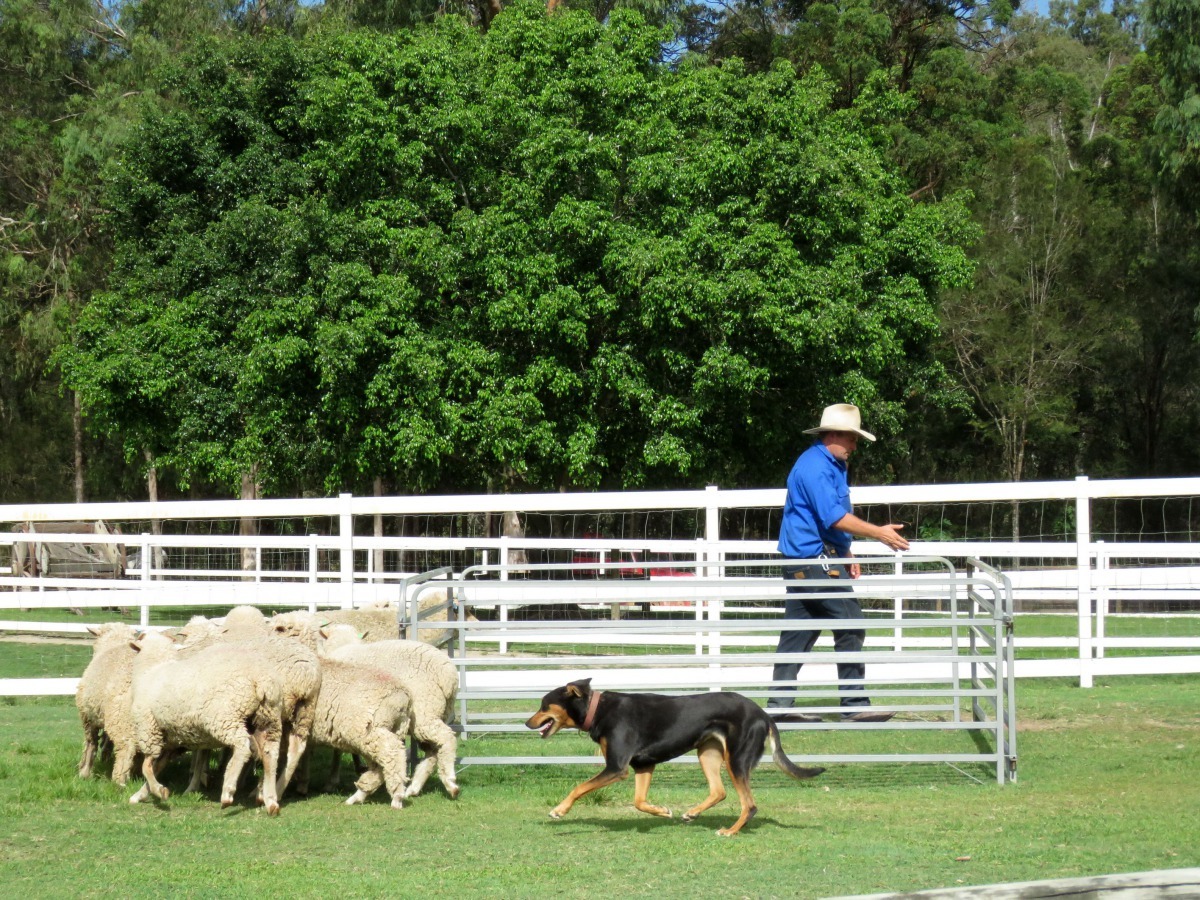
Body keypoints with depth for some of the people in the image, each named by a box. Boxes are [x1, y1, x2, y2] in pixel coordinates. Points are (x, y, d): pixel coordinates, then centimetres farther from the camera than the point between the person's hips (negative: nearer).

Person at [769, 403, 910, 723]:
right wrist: (879, 534, -17)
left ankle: (780, 704, 9)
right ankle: (855, 704, -6)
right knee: (850, 627, -8)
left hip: (803, 562, 11)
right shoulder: (814, 467, -16)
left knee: (798, 633, 9)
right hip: (816, 560, -11)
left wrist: (847, 557, 25)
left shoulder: (832, 465, 18)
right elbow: (834, 517, -22)